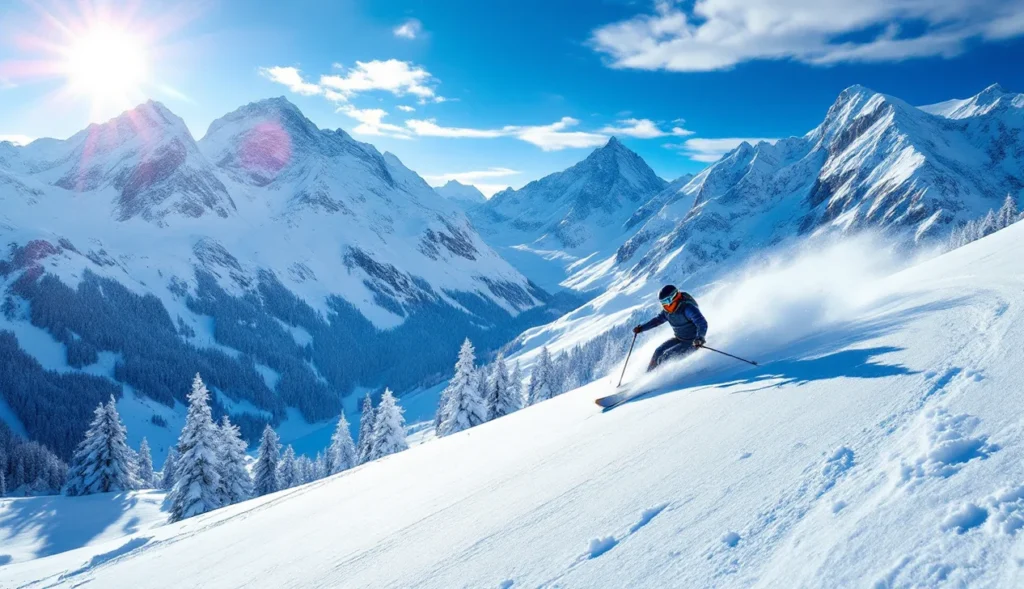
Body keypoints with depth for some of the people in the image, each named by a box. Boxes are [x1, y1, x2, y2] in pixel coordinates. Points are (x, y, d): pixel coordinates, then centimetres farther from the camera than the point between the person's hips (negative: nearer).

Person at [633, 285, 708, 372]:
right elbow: (658, 319, 12)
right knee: (658, 352, -3)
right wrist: (641, 328, 5)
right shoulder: (668, 310, -3)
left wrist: (699, 338, -51)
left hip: (692, 342, -8)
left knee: (666, 357, -19)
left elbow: (702, 324, -34)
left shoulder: (688, 308, -27)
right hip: (678, 339, 8)